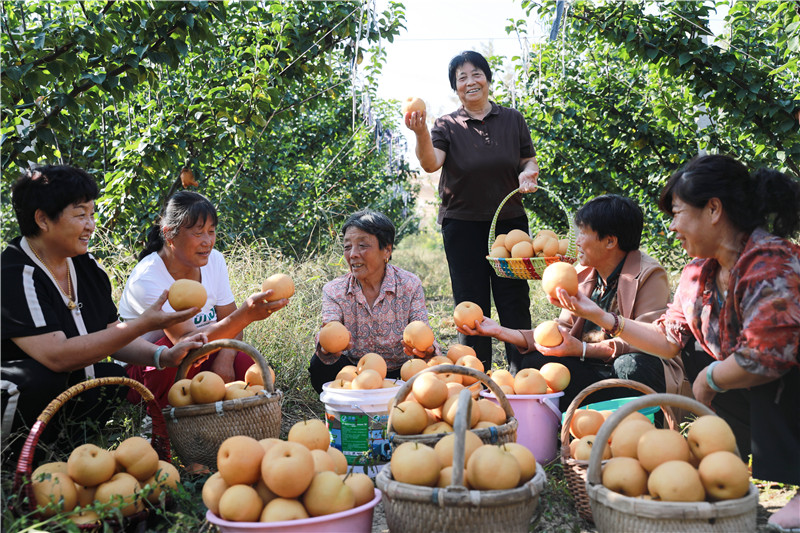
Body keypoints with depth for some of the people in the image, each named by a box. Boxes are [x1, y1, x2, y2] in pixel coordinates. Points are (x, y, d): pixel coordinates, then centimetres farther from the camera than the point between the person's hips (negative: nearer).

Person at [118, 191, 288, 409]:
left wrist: (225, 359, -25)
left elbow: (229, 321, -2)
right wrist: (245, 314, -49)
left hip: (195, 365, 4)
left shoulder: (214, 260, -3)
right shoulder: (145, 279, -24)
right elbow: (187, 339, -35)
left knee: (246, 365, -23)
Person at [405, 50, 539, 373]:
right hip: (462, 226, -1)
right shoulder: (447, 126, 0)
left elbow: (529, 161, 14)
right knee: (471, 305, 3)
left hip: (510, 222, 1)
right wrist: (421, 134, -36)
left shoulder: (512, 120, 8)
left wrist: (528, 175, -9)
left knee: (514, 301, 1)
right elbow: (431, 164, -17)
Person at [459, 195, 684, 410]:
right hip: (593, 369, 5)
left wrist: (583, 350, -30)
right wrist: (501, 332, -2)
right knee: (534, 361, -17)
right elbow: (562, 333, 8)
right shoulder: (583, 274, 10)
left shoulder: (650, 275, -10)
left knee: (632, 365, -39)